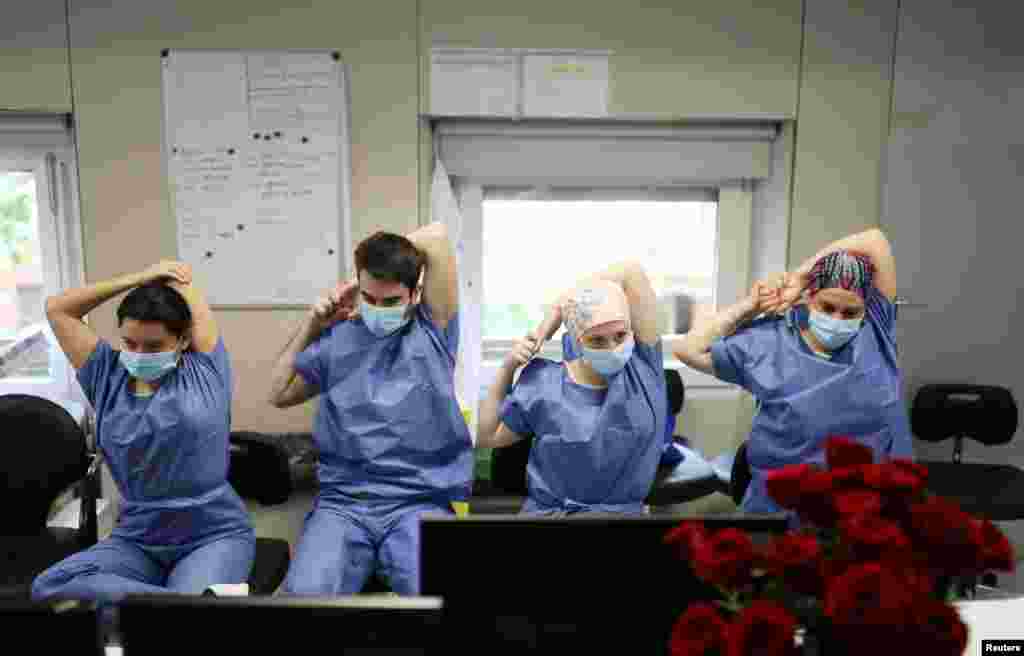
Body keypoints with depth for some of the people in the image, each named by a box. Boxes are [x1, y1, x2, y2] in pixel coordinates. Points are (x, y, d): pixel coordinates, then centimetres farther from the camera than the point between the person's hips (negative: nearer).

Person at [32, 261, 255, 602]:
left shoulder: (203, 372, -2)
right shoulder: (109, 377, 7)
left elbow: (180, 275, 2)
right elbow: (56, 308, 11)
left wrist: (171, 277, 23)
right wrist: (140, 278, 8)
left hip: (215, 535, -5)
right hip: (136, 539, 6)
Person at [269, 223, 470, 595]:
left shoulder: (432, 331, 4)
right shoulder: (337, 339, 11)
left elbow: (436, 236, -2)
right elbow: (279, 394, 20)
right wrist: (311, 324, 15)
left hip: (421, 503, -1)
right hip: (343, 502, 2)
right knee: (306, 594, -25)